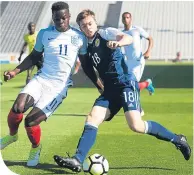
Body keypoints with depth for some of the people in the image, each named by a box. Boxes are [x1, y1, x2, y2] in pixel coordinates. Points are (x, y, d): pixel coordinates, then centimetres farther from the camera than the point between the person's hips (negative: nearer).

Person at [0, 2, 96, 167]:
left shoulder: (79, 37, -1)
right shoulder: (44, 34, 5)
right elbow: (34, 57, 17)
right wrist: (15, 71, 5)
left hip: (59, 86, -2)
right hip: (41, 79, 3)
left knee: (31, 120, -15)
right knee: (17, 109, -22)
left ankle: (36, 148, 18)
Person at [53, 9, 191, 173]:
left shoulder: (106, 33, -3)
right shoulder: (85, 47, 15)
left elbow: (128, 38, -23)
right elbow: (89, 70, 30)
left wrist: (118, 42, -43)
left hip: (126, 83, -7)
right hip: (110, 89, 7)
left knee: (136, 125, -20)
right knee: (91, 119, -10)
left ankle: (177, 139, -4)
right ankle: (77, 161, -15)